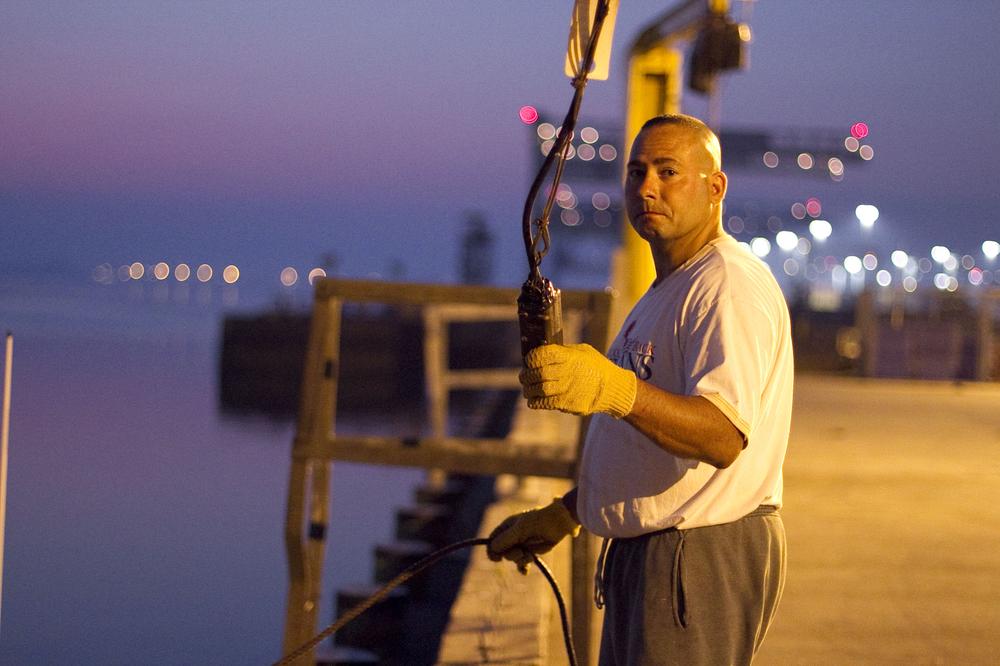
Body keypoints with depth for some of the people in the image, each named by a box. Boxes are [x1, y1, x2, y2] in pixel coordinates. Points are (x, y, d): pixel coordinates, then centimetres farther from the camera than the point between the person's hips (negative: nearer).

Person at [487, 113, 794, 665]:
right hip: (641, 557, 11)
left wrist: (615, 389, -44)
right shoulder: (664, 293, 20)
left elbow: (725, 437, -31)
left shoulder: (730, 284, -15)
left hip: (705, 557, -11)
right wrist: (561, 514, 24)